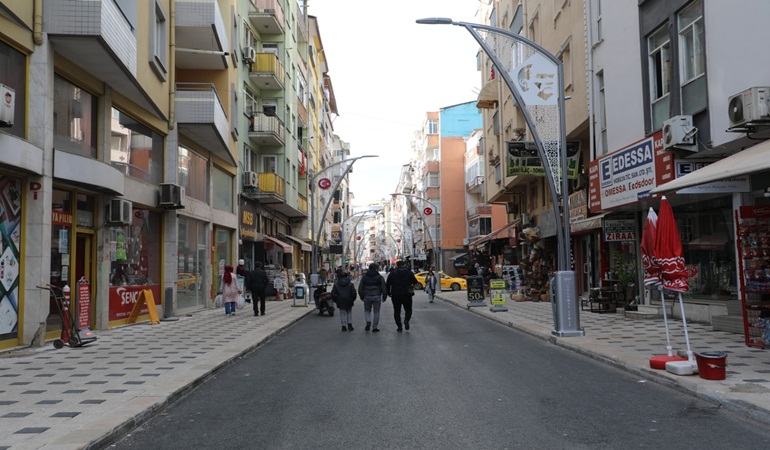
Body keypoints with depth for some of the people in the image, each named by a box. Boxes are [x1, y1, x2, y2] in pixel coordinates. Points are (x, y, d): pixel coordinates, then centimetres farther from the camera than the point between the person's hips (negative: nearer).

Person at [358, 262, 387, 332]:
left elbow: (360, 288, 7)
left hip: (367, 297, 2)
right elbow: (384, 288, -2)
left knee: (367, 310, 18)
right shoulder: (380, 277, -1)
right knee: (376, 312, 7)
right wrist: (384, 297, 7)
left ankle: (368, 322, -7)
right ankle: (374, 327, 7)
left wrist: (362, 297, 16)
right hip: (377, 297, -1)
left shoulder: (364, 277, 5)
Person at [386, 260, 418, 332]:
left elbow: (387, 285, 0)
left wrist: (388, 293, 10)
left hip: (396, 296, 0)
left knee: (397, 311, 10)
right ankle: (406, 320, -14)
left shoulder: (392, 274, 0)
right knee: (408, 309, 13)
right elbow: (415, 282, 0)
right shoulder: (409, 273, -1)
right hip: (407, 295, 0)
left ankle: (399, 326, 5)